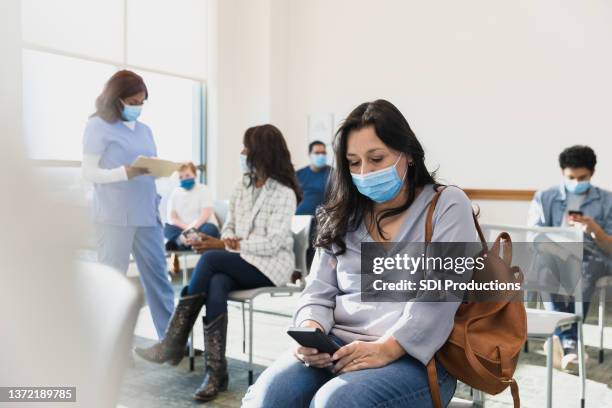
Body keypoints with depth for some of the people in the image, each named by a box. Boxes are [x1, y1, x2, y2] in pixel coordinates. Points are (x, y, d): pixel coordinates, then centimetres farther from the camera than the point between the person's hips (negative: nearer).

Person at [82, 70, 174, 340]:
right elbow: (89, 172, -9)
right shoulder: (98, 126, -2)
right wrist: (126, 173, -22)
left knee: (158, 276, 6)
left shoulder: (144, 130, 17)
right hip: (114, 216, -6)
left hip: (147, 214, 6)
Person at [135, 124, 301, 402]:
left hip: (271, 266, -6)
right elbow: (230, 227, 13)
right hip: (240, 263, 6)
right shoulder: (242, 186, 11)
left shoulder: (284, 193, -12)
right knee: (215, 285, -29)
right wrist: (226, 243, -11)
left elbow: (272, 244, -18)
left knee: (210, 259, -27)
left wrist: (225, 245, -18)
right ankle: (216, 371, -30)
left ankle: (174, 342, -18)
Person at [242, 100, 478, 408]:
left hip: (415, 356, -3)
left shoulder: (447, 206, 2)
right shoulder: (344, 216, 16)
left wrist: (386, 348, -21)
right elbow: (319, 291, 11)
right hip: (337, 346, 4)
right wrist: (311, 330, -10)